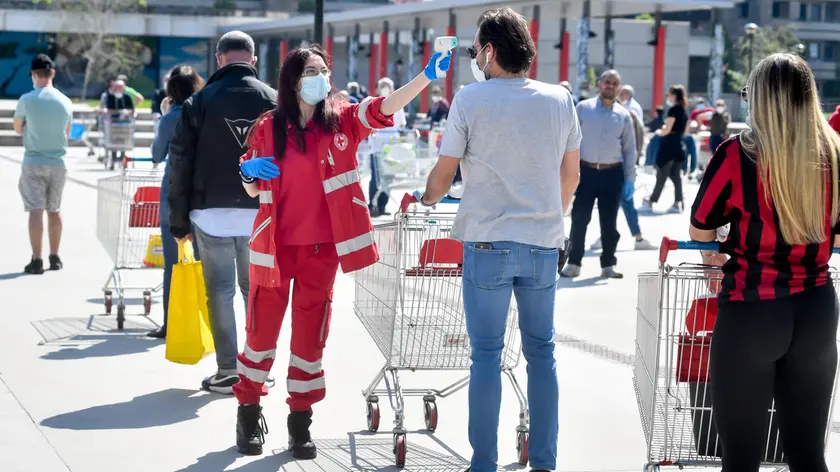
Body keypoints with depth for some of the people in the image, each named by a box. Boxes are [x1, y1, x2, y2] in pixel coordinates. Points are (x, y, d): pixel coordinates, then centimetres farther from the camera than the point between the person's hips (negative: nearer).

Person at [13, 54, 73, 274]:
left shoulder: (26, 100, -8)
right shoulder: (65, 101, 2)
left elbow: (18, 130, 4)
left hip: (34, 162, -3)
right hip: (58, 162, 3)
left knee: (36, 210, -5)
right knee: (54, 210, 13)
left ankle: (37, 260, -10)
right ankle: (54, 258, 19)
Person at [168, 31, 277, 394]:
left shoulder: (200, 101, 0)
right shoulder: (272, 100, 3)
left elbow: (180, 165, 0)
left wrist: (179, 221, 6)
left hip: (212, 213, -1)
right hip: (260, 212, 1)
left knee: (220, 291, 5)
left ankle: (228, 371, 2)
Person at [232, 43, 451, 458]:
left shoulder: (342, 120, -1)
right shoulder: (268, 126, 0)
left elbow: (385, 107, -17)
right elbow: (253, 190, 10)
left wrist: (428, 76, -30)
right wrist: (248, 171, -14)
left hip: (321, 248, 1)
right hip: (274, 247, 0)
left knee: (310, 336, 7)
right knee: (262, 329, 8)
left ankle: (300, 421, 17)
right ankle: (248, 411, 23)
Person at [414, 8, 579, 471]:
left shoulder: (471, 99, -6)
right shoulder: (560, 100, 3)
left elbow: (443, 175, 0)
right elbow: (570, 177, 11)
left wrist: (424, 199, 21)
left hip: (488, 243, -3)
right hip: (543, 243, 3)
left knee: (486, 355, 3)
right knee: (541, 352, 10)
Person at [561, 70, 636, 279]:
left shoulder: (623, 115, 6)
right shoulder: (583, 108, 0)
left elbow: (629, 149, 8)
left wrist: (629, 179, 3)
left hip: (612, 174, 2)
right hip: (586, 171, -2)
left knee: (609, 222, 8)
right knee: (579, 219, 0)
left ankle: (608, 265, 17)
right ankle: (573, 263, 8)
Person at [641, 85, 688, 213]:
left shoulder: (673, 110, -12)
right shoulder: (684, 111, 11)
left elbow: (666, 131, -14)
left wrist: (658, 132, 4)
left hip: (668, 147, -7)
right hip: (679, 147, 7)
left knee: (662, 176, -2)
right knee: (675, 175, 9)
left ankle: (651, 202, 5)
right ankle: (678, 203, 3)